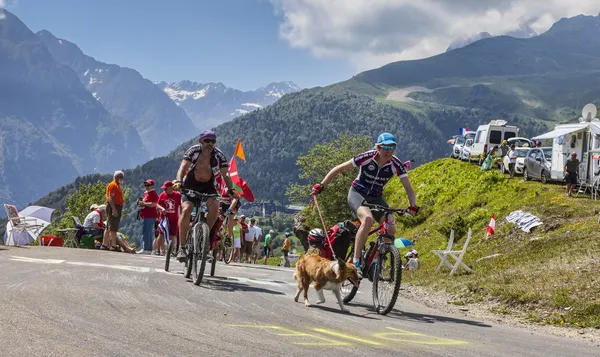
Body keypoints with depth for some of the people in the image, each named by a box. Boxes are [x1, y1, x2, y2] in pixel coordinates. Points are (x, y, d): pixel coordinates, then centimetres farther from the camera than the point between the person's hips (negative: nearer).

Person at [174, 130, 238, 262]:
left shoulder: (219, 155, -13)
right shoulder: (193, 151, -17)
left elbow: (225, 174, -20)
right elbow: (183, 167, -28)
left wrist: (231, 190, -38)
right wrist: (178, 182, -47)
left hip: (208, 187, 1)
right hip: (190, 185, -1)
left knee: (214, 206, -28)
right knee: (186, 209, -24)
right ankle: (182, 247, -20)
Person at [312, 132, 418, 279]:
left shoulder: (396, 164, -15)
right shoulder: (367, 157, -21)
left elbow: (408, 188, -14)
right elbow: (339, 169, -11)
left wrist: (413, 206, -33)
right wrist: (321, 186, -13)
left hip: (376, 198, 4)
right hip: (357, 193, -4)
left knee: (391, 229, -19)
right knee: (368, 219, -35)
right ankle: (355, 263, -30)